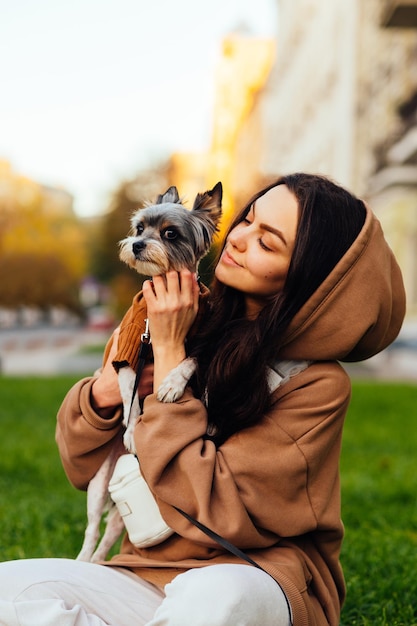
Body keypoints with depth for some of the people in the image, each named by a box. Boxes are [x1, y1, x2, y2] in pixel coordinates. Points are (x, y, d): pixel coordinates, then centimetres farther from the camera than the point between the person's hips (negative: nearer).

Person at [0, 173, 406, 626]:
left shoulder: (318, 384, -10)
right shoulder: (198, 325, 4)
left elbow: (207, 505, -19)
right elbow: (84, 470, 10)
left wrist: (169, 353, -14)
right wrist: (105, 393, -13)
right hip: (145, 578, 5)